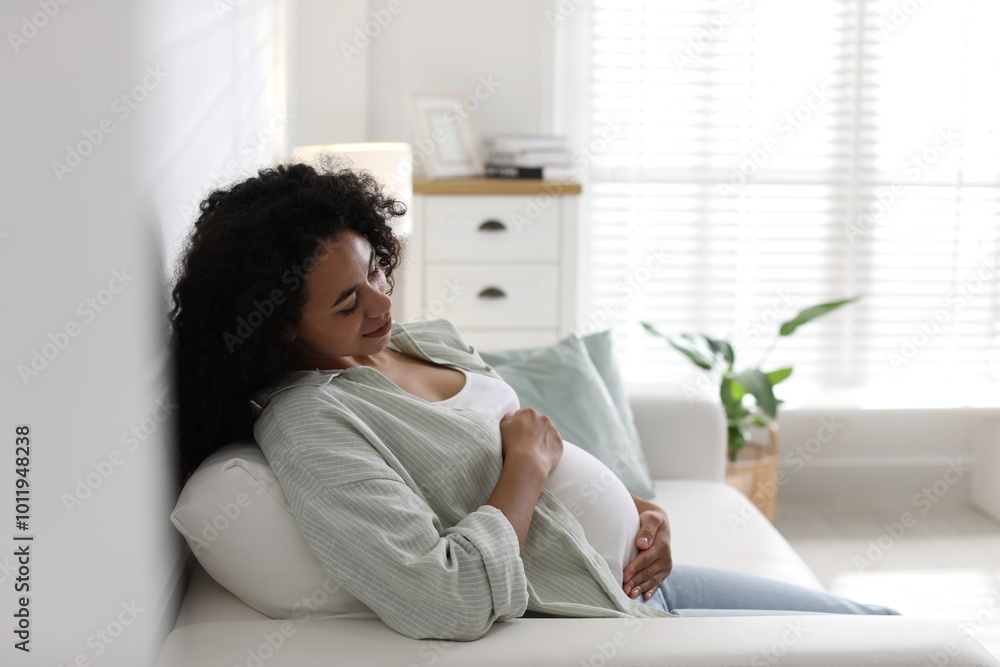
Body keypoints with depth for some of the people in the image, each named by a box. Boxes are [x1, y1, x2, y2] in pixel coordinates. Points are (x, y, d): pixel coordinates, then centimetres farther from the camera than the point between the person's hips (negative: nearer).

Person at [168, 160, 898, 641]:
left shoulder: (428, 338, 6)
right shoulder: (312, 425, -23)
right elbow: (450, 602, -32)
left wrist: (638, 508, 0)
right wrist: (527, 464, -19)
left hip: (645, 573, 9)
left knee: (883, 625, 18)